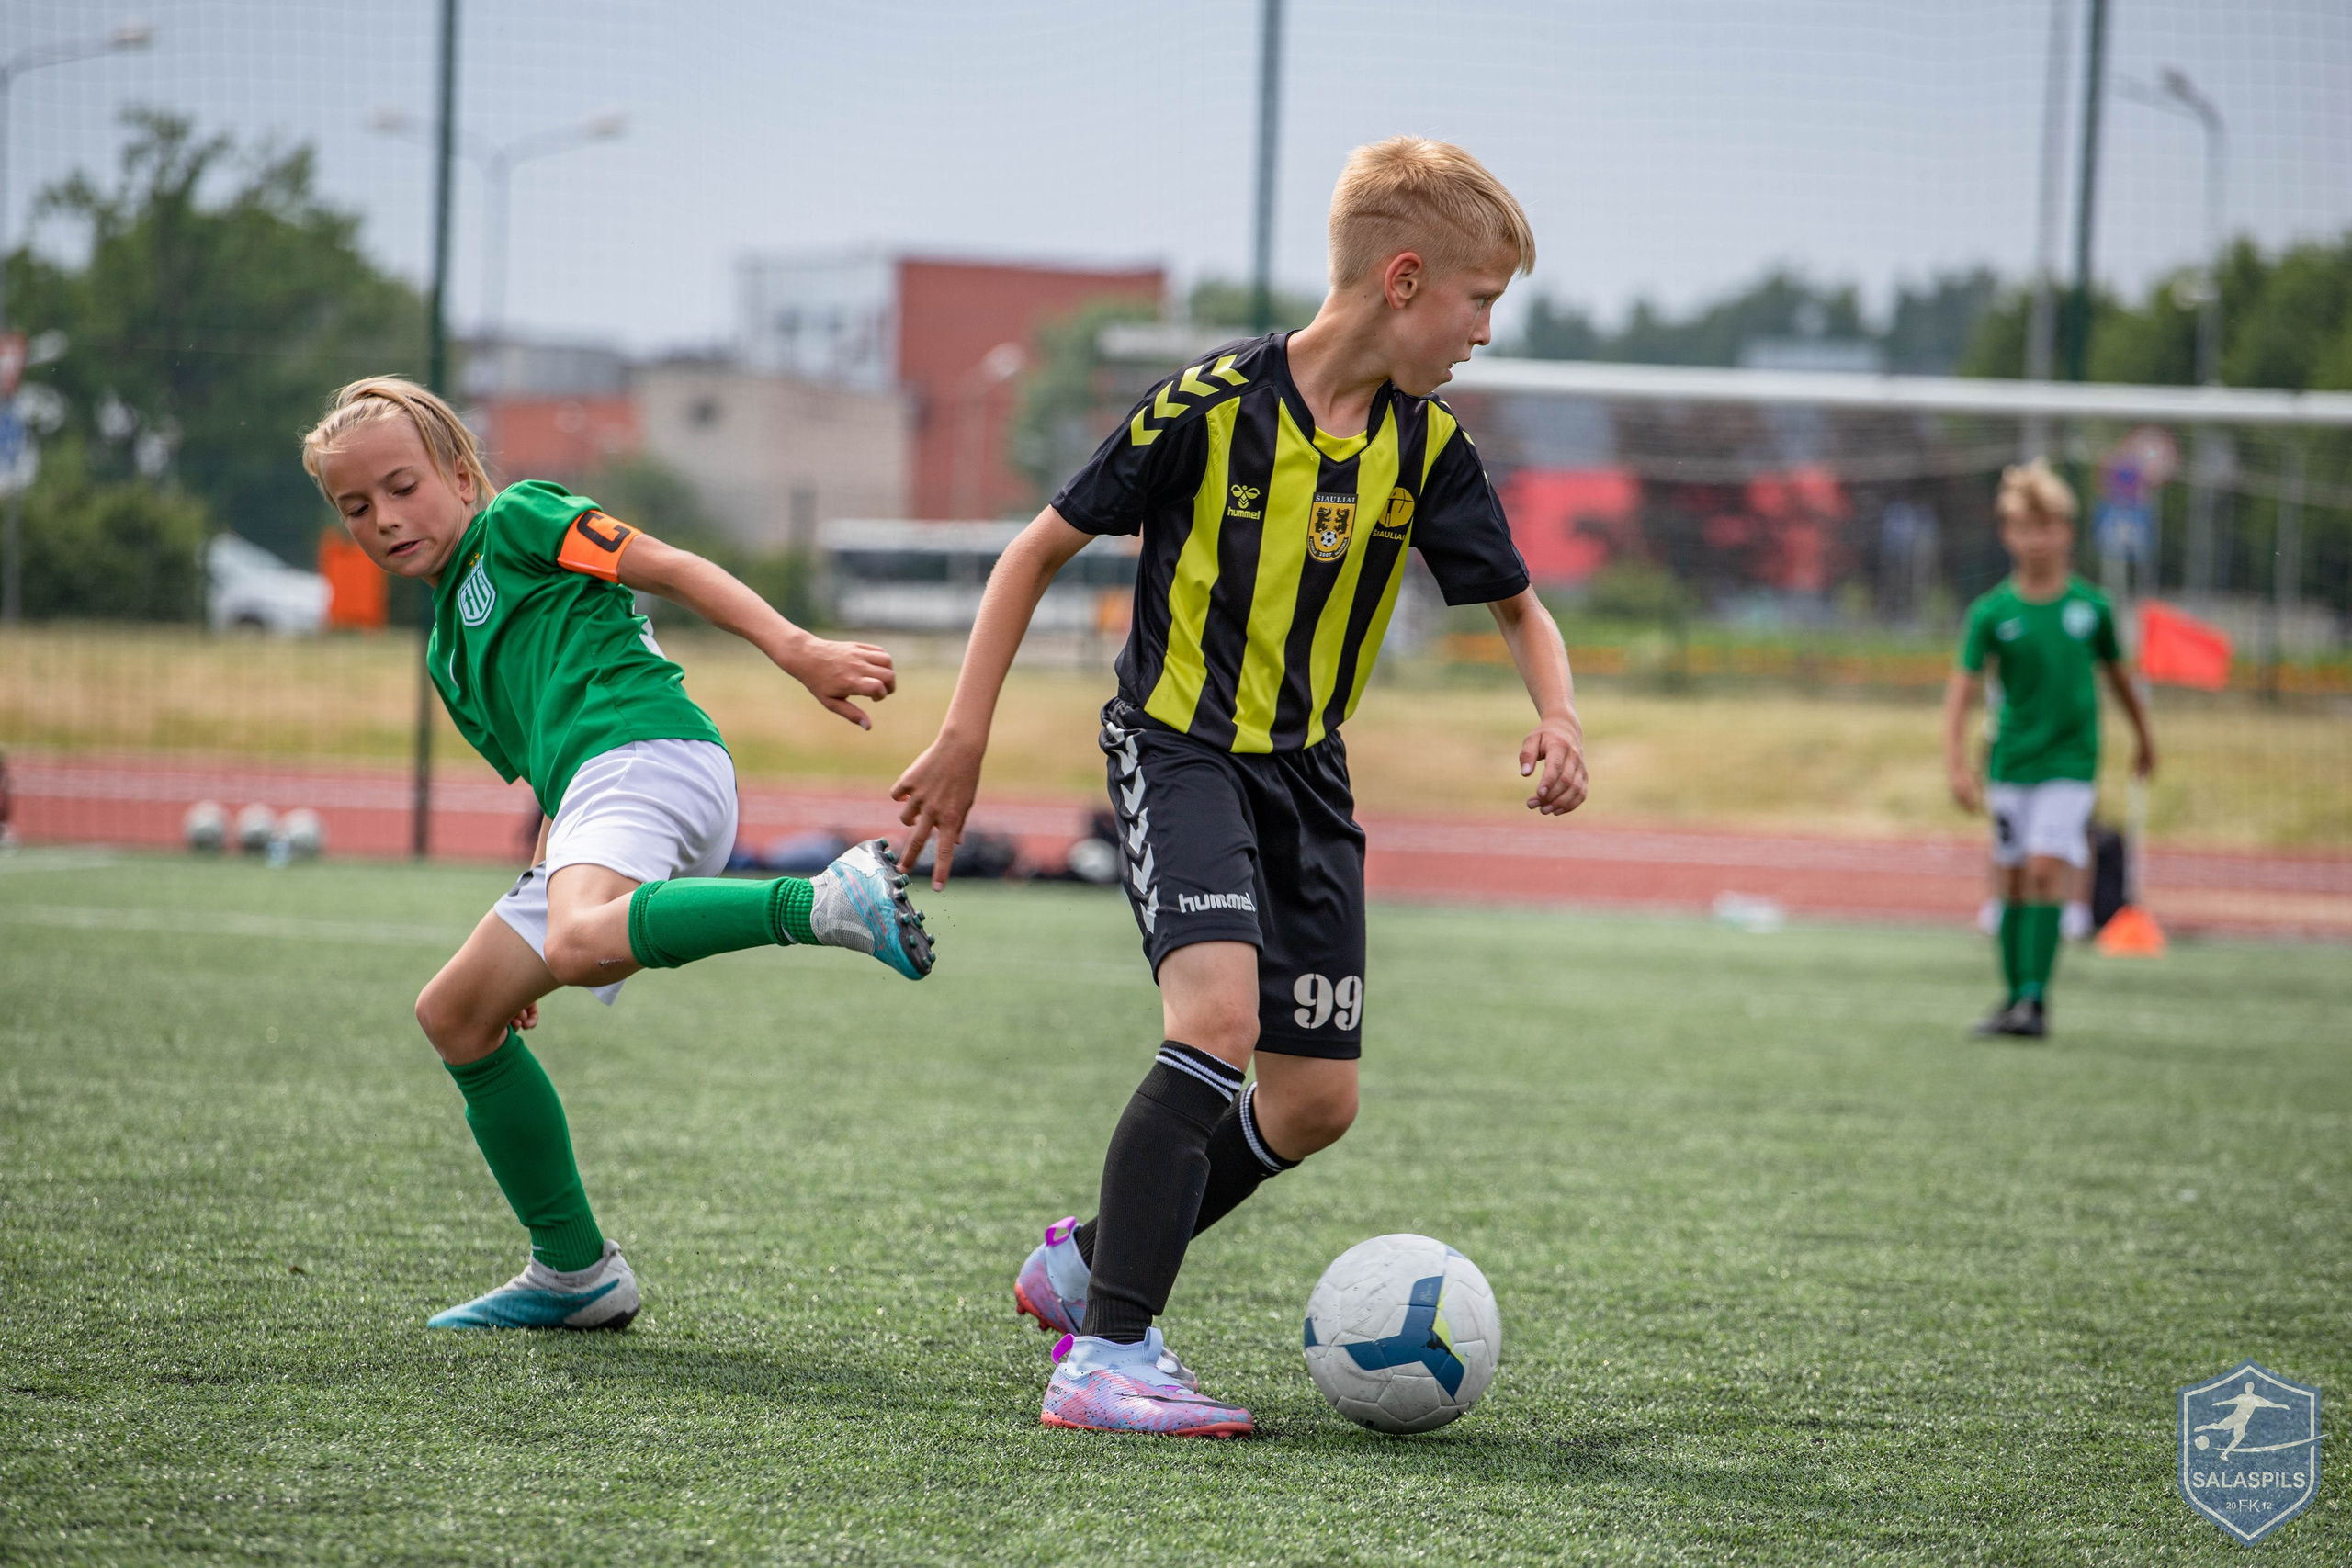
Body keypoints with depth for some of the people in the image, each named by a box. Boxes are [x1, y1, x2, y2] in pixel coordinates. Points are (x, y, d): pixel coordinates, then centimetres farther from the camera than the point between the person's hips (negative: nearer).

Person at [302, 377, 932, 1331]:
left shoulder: (516, 522, 11)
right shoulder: (449, 647, 33)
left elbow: (667, 567, 0)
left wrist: (797, 651, -13)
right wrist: (531, 928, 26)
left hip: (648, 749, -9)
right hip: (585, 801, 9)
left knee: (580, 943, -39)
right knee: (455, 1016, 15)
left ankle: (827, 904, -51)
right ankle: (575, 1275, 16)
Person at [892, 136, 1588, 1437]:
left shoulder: (1427, 447, 0)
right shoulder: (1212, 405, -15)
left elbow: (1516, 605, 14)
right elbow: (1041, 549, -6)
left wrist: (1557, 719, -8)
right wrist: (963, 740, -9)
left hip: (1303, 771, 6)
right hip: (1177, 748, -6)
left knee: (1317, 1101, 5)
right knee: (1219, 1017, -27)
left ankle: (1092, 1259, 28)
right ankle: (1103, 1362, -25)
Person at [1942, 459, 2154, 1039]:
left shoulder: (2090, 605, 0)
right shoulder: (1991, 612, -4)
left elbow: (2116, 673, 15)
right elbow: (1962, 688, -6)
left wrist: (2143, 737, 26)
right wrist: (1956, 764, -16)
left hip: (2071, 759, -1)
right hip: (2011, 761, 1)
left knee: (2047, 871, -14)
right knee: (2013, 879, 5)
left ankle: (2036, 1000, -16)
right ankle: (2016, 996, 15)